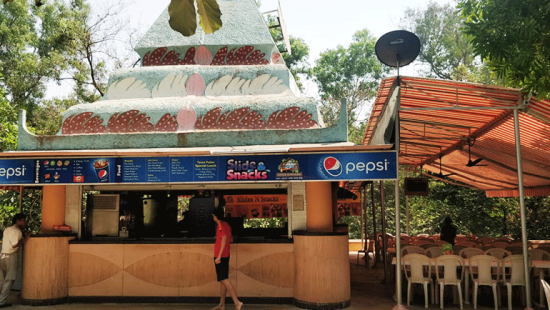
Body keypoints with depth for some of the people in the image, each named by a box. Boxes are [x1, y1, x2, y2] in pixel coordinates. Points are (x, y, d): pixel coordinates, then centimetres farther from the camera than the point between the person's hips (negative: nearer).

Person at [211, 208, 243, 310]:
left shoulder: (221, 225, -14)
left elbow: (224, 239, -24)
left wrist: (219, 256, -25)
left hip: (220, 256, -10)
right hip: (226, 256, 10)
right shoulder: (227, 225, 13)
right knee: (222, 280, 13)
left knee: (224, 280, -10)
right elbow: (229, 239, 20)